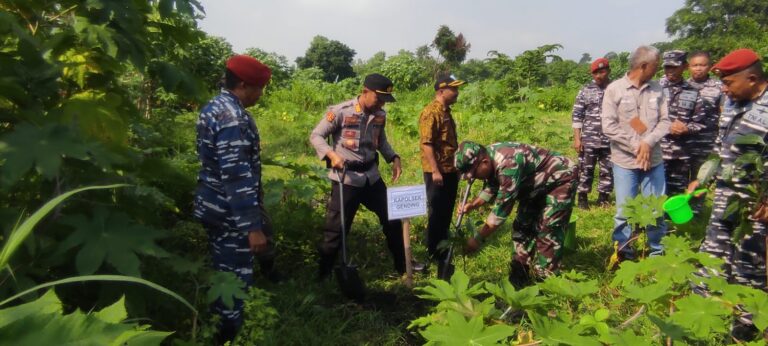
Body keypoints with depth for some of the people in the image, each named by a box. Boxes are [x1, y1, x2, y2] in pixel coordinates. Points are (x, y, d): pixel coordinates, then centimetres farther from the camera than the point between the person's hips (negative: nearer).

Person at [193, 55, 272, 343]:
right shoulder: (233, 116, -21)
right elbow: (236, 175, -27)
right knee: (235, 279, 1)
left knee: (223, 274, 22)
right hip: (229, 213, -11)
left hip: (214, 206, 11)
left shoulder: (214, 107, 11)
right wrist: (252, 226, -26)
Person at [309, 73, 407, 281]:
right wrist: (331, 154, -25)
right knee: (336, 229, 0)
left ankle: (403, 265, 32)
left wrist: (394, 158, 4)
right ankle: (323, 276, 18)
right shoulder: (341, 111, -14)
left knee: (392, 218, 13)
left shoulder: (380, 115, 4)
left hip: (371, 176, 6)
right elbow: (316, 136, -9)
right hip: (346, 179, -6)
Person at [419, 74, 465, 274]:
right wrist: (435, 171, -24)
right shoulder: (431, 113, -15)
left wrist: (456, 167, 20)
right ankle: (434, 252, 12)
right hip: (437, 171, -9)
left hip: (450, 170, 9)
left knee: (447, 212, 16)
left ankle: (443, 247, 29)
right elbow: (427, 144, -21)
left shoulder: (446, 111, 14)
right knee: (437, 212, 0)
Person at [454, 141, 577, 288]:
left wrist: (478, 238, -29)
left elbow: (502, 206, -35)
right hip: (537, 184, 9)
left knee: (548, 231, -13)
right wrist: (473, 204, -12)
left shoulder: (508, 163, -39)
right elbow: (492, 188, 6)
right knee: (523, 225, 8)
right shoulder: (491, 158, -11)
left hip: (561, 178, -9)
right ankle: (519, 278, 17)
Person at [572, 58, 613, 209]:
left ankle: (603, 198, 24)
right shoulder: (585, 91, 1)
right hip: (589, 140, -1)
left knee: (608, 171, 9)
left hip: (610, 141, 1)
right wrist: (577, 138, -5)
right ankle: (582, 198, 19)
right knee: (585, 170, 6)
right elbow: (577, 115, 0)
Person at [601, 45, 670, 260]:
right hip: (625, 161, -3)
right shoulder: (614, 89, -5)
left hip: (653, 160, 3)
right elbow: (609, 126, -11)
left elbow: (665, 121, 2)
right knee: (624, 212, 5)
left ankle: (658, 254, 27)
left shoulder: (657, 89, 6)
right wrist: (635, 146, -14)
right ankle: (624, 254, 21)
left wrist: (648, 142, -15)